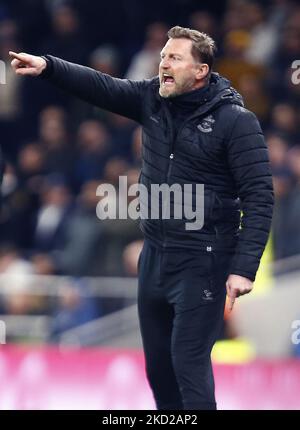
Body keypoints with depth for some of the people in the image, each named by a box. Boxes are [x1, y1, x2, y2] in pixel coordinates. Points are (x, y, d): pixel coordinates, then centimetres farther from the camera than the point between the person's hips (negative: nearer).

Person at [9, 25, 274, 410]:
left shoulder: (235, 120, -13)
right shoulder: (152, 98, 4)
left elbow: (258, 196, -15)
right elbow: (100, 87, -1)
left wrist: (244, 267, -21)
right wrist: (47, 67, -19)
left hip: (202, 261, -7)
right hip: (154, 253, 7)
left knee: (189, 362, -10)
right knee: (156, 362, 13)